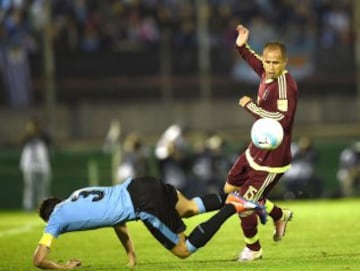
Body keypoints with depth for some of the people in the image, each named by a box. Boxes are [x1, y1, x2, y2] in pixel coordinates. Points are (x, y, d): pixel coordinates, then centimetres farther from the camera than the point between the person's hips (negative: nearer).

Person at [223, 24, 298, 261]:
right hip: (256, 151, 10)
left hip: (271, 159, -10)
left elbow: (282, 119, -35)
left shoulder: (285, 85, -25)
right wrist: (242, 47, 16)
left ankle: (253, 250, 24)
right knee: (230, 189, 22)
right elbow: (256, 62, 27)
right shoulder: (268, 75, 1)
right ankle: (279, 215, 35)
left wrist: (251, 106, -27)